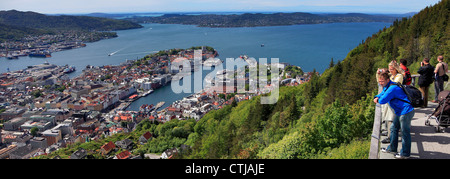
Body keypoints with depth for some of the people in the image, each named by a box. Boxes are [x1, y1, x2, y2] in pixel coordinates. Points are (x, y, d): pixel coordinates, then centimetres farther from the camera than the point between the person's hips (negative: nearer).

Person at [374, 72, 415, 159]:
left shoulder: (392, 88, -25)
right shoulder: (386, 87, 9)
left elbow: (383, 100, -26)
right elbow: (382, 94, 23)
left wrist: (378, 100, -2)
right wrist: (376, 97, -1)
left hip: (406, 112, -11)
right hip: (399, 112, 11)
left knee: (405, 132, -1)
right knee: (394, 129, 19)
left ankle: (405, 153, 10)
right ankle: (392, 148, 32)